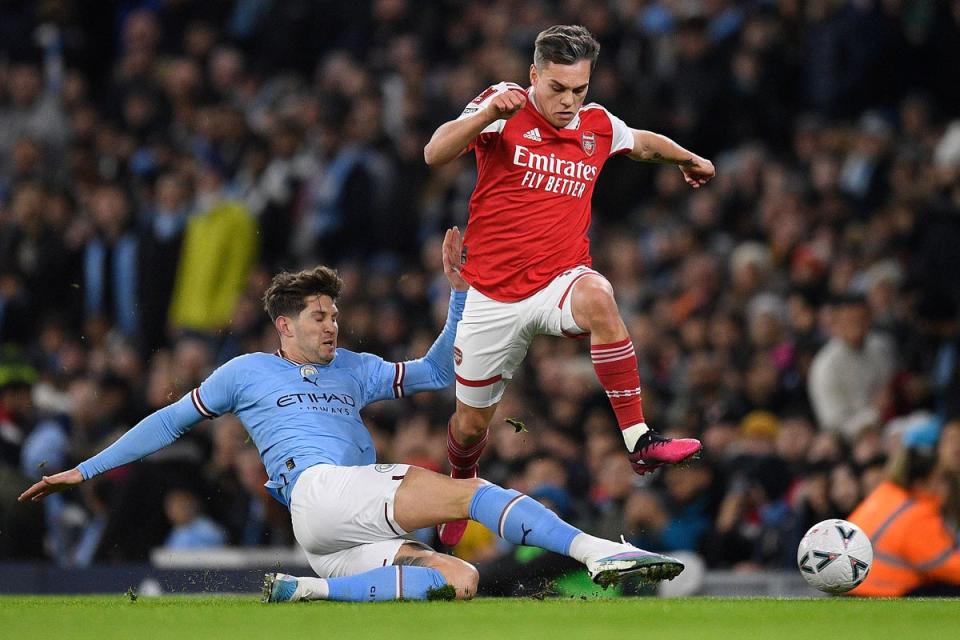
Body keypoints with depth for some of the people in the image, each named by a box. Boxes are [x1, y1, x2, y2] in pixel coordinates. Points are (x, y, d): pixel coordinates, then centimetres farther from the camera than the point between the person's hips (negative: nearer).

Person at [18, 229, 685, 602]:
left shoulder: (353, 370, 32)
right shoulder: (248, 371, 19)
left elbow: (437, 371, 31)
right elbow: (172, 421, 23)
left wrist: (460, 293, 20)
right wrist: (86, 470, 22)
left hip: (355, 538, 6)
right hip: (318, 490, -6)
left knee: (461, 578, -23)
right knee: (469, 491, -23)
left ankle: (309, 591, -30)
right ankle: (597, 551, -35)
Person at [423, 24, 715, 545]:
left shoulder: (598, 126, 4)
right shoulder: (505, 108, -8)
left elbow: (643, 143, 29)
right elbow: (434, 155, -24)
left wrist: (688, 160, 41)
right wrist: (488, 114, -39)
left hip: (560, 284, 1)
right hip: (492, 296, -1)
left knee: (597, 297, -37)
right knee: (471, 423, 10)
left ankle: (639, 442, -38)